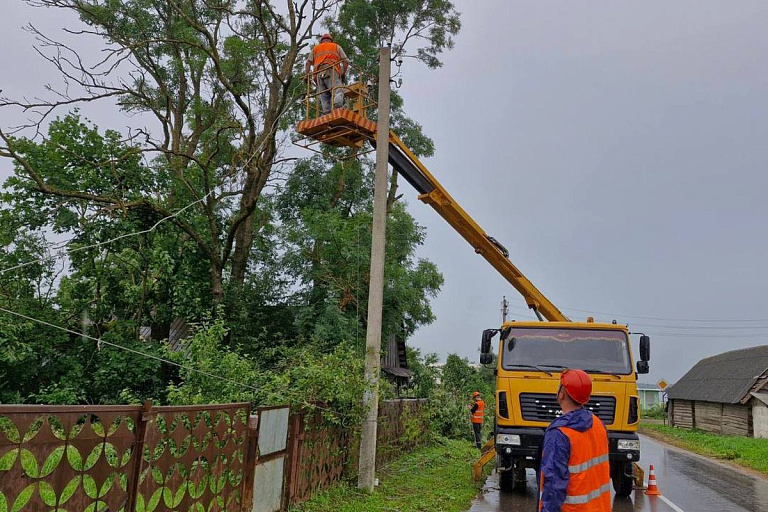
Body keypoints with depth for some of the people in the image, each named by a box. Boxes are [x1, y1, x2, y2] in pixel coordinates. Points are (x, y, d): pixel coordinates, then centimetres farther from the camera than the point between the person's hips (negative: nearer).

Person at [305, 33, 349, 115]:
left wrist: (307, 75, 12)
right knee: (337, 91, -20)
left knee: (324, 98, -2)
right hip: (332, 71, -3)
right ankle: (337, 109, -48)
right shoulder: (336, 46, 25)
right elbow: (345, 61, 11)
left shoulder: (315, 48, 31)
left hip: (319, 74, 3)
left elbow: (308, 62, 16)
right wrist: (344, 73, 16)